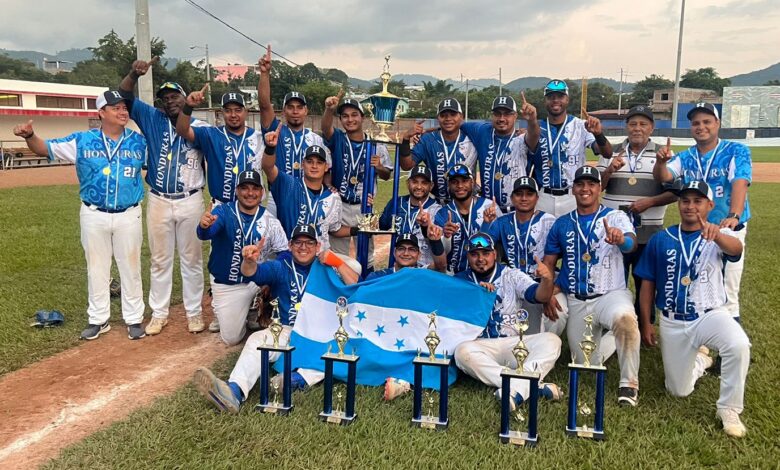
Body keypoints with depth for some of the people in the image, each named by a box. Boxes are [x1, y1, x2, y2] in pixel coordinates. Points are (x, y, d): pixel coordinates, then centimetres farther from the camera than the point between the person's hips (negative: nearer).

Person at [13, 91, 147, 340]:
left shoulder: (140, 141, -1)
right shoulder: (82, 140, -2)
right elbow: (45, 148, -3)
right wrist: (30, 135, -24)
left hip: (129, 215, 0)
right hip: (94, 215, 1)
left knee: (130, 268, 9)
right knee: (96, 268, 12)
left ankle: (134, 319, 22)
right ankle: (98, 319, 26)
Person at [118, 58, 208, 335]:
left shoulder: (200, 127, 0)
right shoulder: (153, 120, 5)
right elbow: (124, 97, -3)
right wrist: (134, 74, -20)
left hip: (190, 202, -2)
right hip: (158, 202, 2)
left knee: (191, 259, 8)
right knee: (159, 259, 11)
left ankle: (194, 312, 18)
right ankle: (159, 314, 22)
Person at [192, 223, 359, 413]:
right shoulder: (280, 267, 10)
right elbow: (252, 273, -9)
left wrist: (338, 263, -18)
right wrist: (249, 262, -33)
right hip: (287, 331, 1)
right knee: (257, 340, -26)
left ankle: (299, 379, -47)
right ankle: (234, 392, -47)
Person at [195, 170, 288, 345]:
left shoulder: (270, 221, -7)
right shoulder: (222, 212, -13)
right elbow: (206, 233, -32)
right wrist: (204, 226, -56)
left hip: (258, 280, 2)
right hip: (226, 286, -1)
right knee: (232, 338, 0)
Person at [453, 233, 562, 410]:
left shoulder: (512, 276, 12)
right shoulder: (460, 280, 13)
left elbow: (540, 296, -2)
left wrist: (547, 280, -24)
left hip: (516, 343, 1)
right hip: (481, 347, -1)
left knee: (551, 340, -24)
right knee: (463, 351, -34)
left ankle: (517, 390, -39)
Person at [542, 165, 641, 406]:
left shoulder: (616, 217, 0)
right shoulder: (562, 224, 10)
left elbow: (631, 243, -21)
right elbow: (548, 264, 11)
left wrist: (621, 239, -45)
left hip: (611, 294, -3)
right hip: (575, 301, 3)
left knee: (624, 317, -38)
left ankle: (629, 383, -20)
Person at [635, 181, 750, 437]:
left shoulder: (719, 236, -4)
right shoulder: (660, 240, 2)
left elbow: (736, 248, -30)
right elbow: (647, 284, 5)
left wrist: (716, 234, -53)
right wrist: (646, 324, 1)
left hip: (711, 315, -2)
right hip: (673, 324, 2)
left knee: (739, 345, -35)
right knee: (679, 390, 9)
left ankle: (729, 409, -13)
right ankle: (700, 359, 43)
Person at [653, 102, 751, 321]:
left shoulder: (736, 151, -7)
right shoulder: (684, 158, 5)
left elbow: (740, 183, -21)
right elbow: (663, 177, -10)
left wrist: (734, 216, -38)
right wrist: (661, 161, -34)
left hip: (728, 229, -4)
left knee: (727, 294, -1)